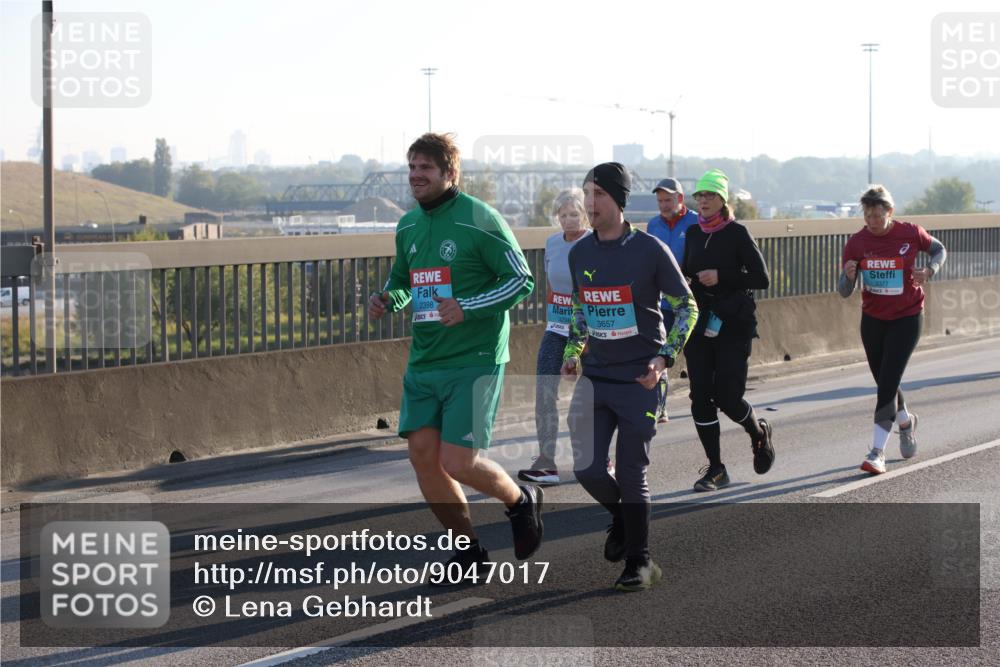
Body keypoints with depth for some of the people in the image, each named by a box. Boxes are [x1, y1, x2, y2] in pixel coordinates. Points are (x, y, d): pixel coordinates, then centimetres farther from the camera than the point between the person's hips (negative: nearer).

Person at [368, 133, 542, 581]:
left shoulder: (479, 220, -10)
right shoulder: (408, 226, 11)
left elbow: (522, 280, -10)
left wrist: (467, 309, -20)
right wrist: (387, 300, 1)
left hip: (474, 361, -7)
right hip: (423, 362, 7)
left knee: (458, 462, -12)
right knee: (422, 454, 1)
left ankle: (521, 502, 20)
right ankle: (469, 551, 17)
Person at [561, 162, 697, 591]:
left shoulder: (650, 250, -10)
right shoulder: (579, 254, 5)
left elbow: (687, 307, -2)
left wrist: (664, 358, -13)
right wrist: (572, 351, 10)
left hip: (639, 379, -4)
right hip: (594, 378, 4)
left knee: (631, 474, -2)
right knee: (587, 468, -6)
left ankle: (639, 561, 13)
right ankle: (619, 516, 27)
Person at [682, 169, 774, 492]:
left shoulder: (737, 233, -6)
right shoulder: (693, 233, 9)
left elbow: (761, 279, -9)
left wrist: (722, 277, -17)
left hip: (733, 324, -5)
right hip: (699, 322, 5)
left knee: (727, 396, -10)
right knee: (701, 397, -2)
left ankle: (759, 433, 23)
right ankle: (715, 468, 6)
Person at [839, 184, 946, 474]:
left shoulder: (910, 233, -11)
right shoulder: (857, 242, -8)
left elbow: (939, 249, 9)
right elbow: (845, 292, -8)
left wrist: (929, 270, -11)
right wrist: (848, 277, -30)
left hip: (907, 319, -3)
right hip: (873, 320, 3)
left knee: (888, 382, -13)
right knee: (884, 382, 14)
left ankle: (877, 451, -14)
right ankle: (905, 421, 45)